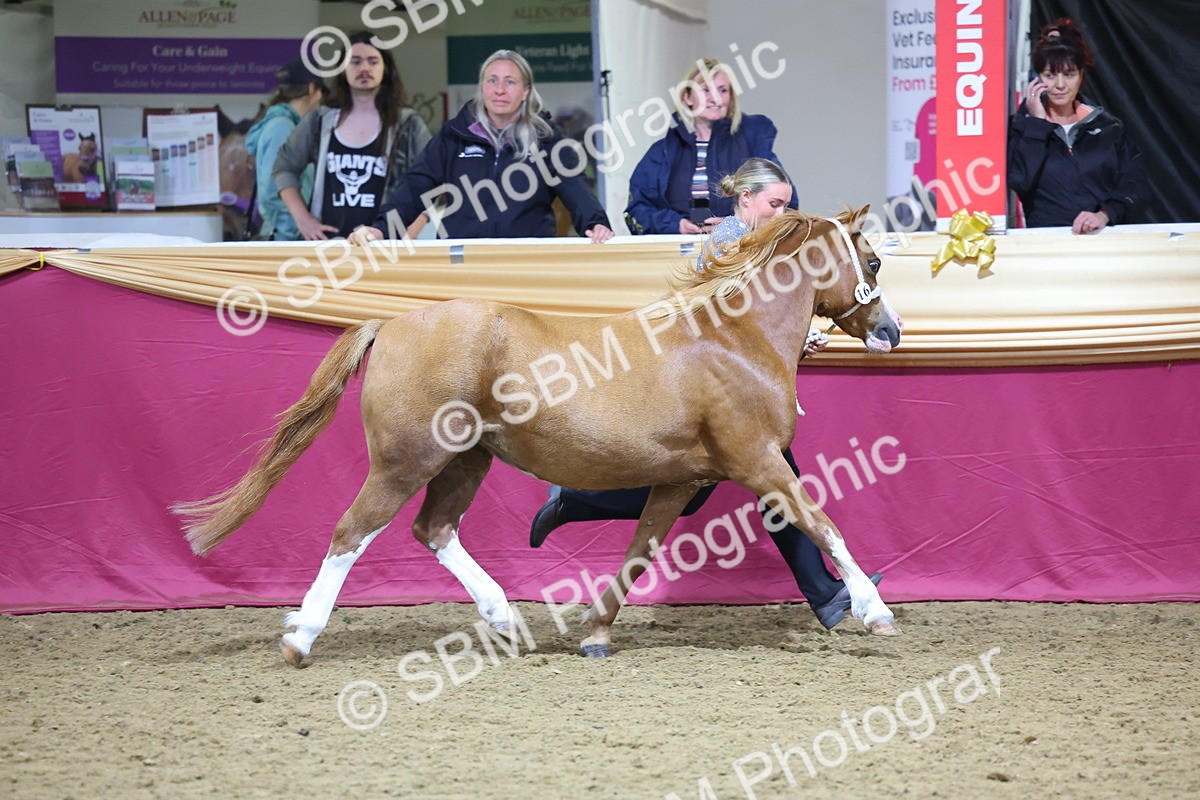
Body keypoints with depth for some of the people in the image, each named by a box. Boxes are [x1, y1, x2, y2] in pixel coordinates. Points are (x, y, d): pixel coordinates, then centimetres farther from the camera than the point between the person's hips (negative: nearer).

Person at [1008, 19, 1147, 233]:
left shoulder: (1107, 126, 15)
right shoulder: (1020, 126, 9)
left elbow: (1134, 182, 7)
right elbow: (1019, 181, -8)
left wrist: (1104, 215, -10)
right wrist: (1038, 123, -3)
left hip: (1105, 237, 2)